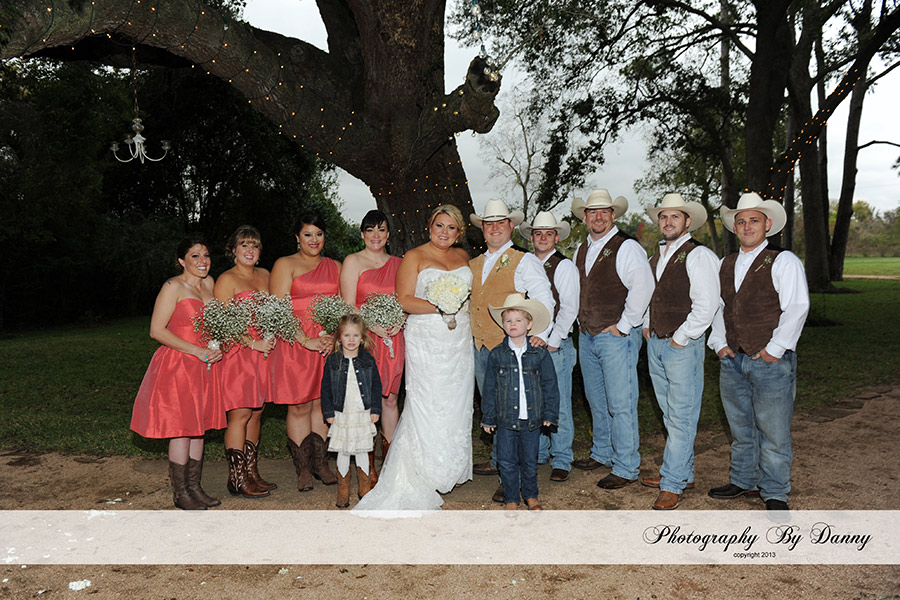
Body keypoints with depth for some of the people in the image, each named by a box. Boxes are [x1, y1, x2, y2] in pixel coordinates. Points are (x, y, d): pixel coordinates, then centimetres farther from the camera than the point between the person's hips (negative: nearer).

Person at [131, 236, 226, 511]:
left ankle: (194, 487, 22)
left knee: (198, 427, 11)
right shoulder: (173, 287, -11)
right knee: (181, 429, -3)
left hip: (203, 366, 7)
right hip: (177, 366, -7)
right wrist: (197, 351, -17)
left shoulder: (209, 284, 10)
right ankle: (180, 492, 10)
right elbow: (157, 330, -15)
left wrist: (216, 348, 9)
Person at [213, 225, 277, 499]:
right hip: (236, 353, -6)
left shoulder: (264, 275, 15)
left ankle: (251, 473, 18)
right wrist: (254, 342, -13)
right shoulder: (227, 280, -4)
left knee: (256, 413, 9)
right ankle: (236, 479, 2)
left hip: (263, 352, 6)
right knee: (239, 415, -6)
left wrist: (272, 337, 4)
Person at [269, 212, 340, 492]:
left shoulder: (335, 267, 15)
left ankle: (320, 463, 17)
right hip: (295, 343, -3)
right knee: (299, 406, 0)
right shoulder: (285, 265, 2)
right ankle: (303, 469, 11)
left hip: (330, 342, 3)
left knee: (322, 404, 6)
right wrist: (306, 340, -17)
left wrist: (334, 337, -7)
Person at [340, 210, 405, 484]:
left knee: (390, 399, 8)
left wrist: (399, 323, -5)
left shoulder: (398, 263, 14)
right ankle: (368, 469, 8)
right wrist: (374, 326, -16)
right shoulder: (353, 262, 1)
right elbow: (348, 306, -5)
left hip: (393, 339, 4)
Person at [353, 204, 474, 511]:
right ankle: (423, 476, 0)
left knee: (456, 405, 7)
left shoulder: (462, 256, 15)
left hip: (459, 341, 5)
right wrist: (438, 306, -19)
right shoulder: (414, 257, -1)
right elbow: (404, 300, -9)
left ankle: (450, 469, 20)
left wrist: (461, 303, 6)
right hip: (426, 341, -5)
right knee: (427, 404, -8)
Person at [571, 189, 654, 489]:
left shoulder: (627, 248, -11)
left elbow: (642, 288, -21)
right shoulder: (582, 249, 13)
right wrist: (581, 320, 14)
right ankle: (602, 453, 33)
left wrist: (622, 326, -18)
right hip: (587, 336, 8)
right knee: (596, 400, 17)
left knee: (620, 404, -4)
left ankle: (626, 468, 7)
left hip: (616, 336, -7)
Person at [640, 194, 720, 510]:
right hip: (655, 343, 8)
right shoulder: (656, 256, 15)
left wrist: (680, 337, -13)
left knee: (681, 416, -4)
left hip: (683, 345, -8)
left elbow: (706, 304, -16)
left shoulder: (699, 255, -10)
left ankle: (673, 484, 2)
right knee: (670, 414, 14)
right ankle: (684, 473, 26)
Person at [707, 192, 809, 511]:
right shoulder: (726, 264, 13)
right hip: (732, 361, 6)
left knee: (774, 432, 1)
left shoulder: (784, 261, -5)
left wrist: (774, 349, -15)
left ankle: (774, 493, 16)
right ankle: (744, 481, 31)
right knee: (741, 428, 15)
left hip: (771, 362, -5)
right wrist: (719, 342, 6)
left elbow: (796, 308, -12)